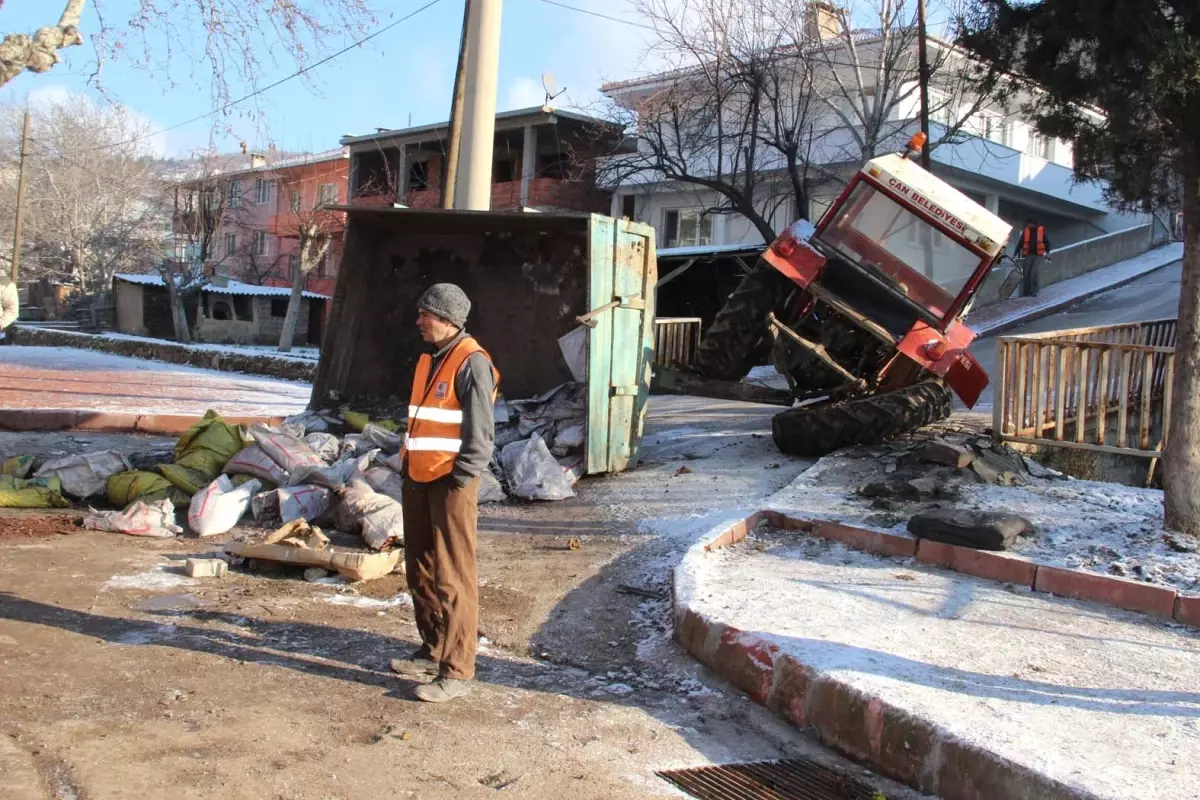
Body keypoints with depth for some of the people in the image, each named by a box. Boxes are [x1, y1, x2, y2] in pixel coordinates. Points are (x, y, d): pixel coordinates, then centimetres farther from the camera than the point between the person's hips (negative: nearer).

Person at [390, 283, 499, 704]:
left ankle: (457, 670, 1)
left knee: (452, 576, -5)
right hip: (418, 478, 9)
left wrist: (459, 480, -17)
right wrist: (408, 464, 16)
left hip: (451, 482, -9)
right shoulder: (428, 359, 15)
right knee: (420, 570, 15)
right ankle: (433, 650, 28)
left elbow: (480, 434, -16)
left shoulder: (472, 363, -13)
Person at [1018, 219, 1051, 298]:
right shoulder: (1026, 231, 5)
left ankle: (1034, 291, -6)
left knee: (1034, 272, -14)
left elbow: (1047, 242, 4)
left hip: (1038, 255, -2)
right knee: (1026, 273, -2)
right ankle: (1025, 292, 5)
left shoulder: (1041, 230, 0)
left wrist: (1047, 252, -7)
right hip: (1028, 255, 2)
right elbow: (1020, 243, 7)